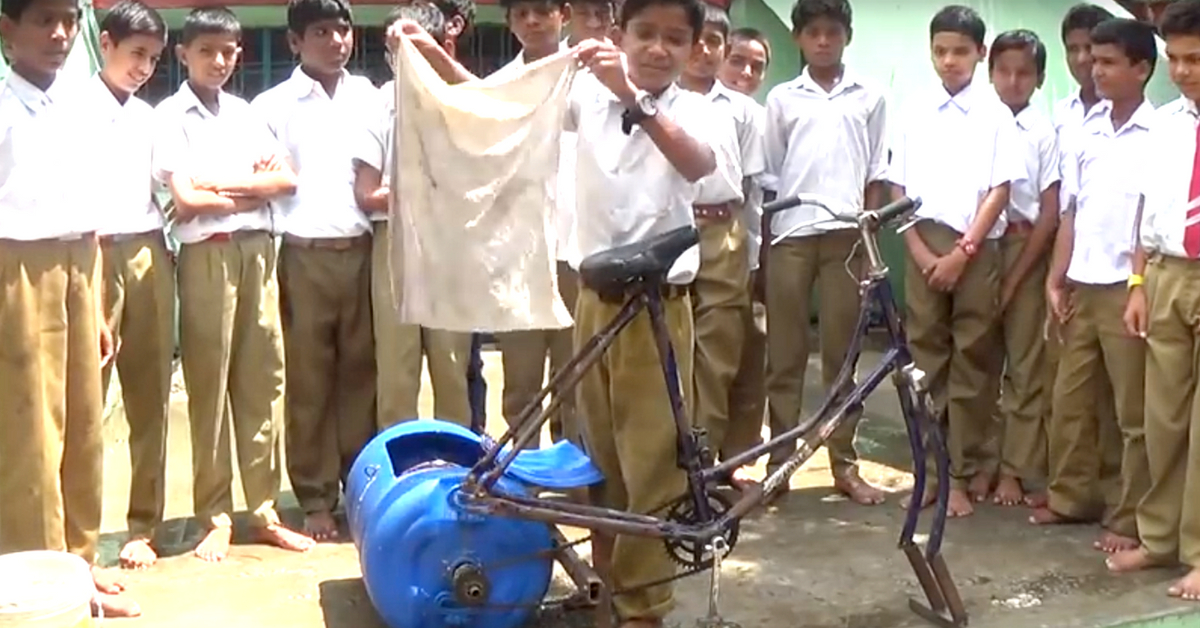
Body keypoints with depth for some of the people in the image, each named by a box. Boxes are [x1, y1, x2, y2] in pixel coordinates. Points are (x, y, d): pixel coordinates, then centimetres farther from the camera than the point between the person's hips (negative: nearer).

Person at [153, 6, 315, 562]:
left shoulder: (245, 114, 16)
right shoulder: (171, 115, 1)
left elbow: (287, 181, 5)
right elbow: (185, 199, -10)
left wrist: (221, 184, -7)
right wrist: (252, 187, 0)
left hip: (257, 250, 5)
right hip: (206, 254, -5)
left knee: (262, 378, 5)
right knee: (209, 383, -1)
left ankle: (264, 510, 12)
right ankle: (215, 517, 6)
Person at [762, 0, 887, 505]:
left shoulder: (869, 96, 8)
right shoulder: (781, 98, 7)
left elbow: (877, 173, 9)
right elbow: (769, 174, 8)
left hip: (847, 234, 0)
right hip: (790, 234, 0)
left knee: (842, 353, 5)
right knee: (784, 355, 2)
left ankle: (844, 464, 13)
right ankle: (778, 461, 10)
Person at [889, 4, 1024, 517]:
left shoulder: (995, 115, 0)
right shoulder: (916, 113, 7)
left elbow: (1000, 190, -5)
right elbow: (898, 189, 7)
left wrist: (962, 252, -11)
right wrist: (919, 249, -4)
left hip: (976, 249, -2)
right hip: (924, 248, 2)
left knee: (970, 361, 2)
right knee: (925, 358, 4)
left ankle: (964, 474, 9)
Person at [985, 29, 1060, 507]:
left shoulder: (1045, 133, -2)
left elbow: (1049, 214, -2)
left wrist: (1015, 276, -6)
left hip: (1026, 252, -1)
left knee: (1026, 367, 3)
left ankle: (1015, 469, 12)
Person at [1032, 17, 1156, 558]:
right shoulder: (1085, 133, 10)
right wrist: (1056, 280, 8)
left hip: (1127, 288, -6)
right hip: (1080, 286, 6)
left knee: (1134, 411, 3)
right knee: (1069, 399, 12)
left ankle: (1128, 518, 11)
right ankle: (1070, 496, 26)